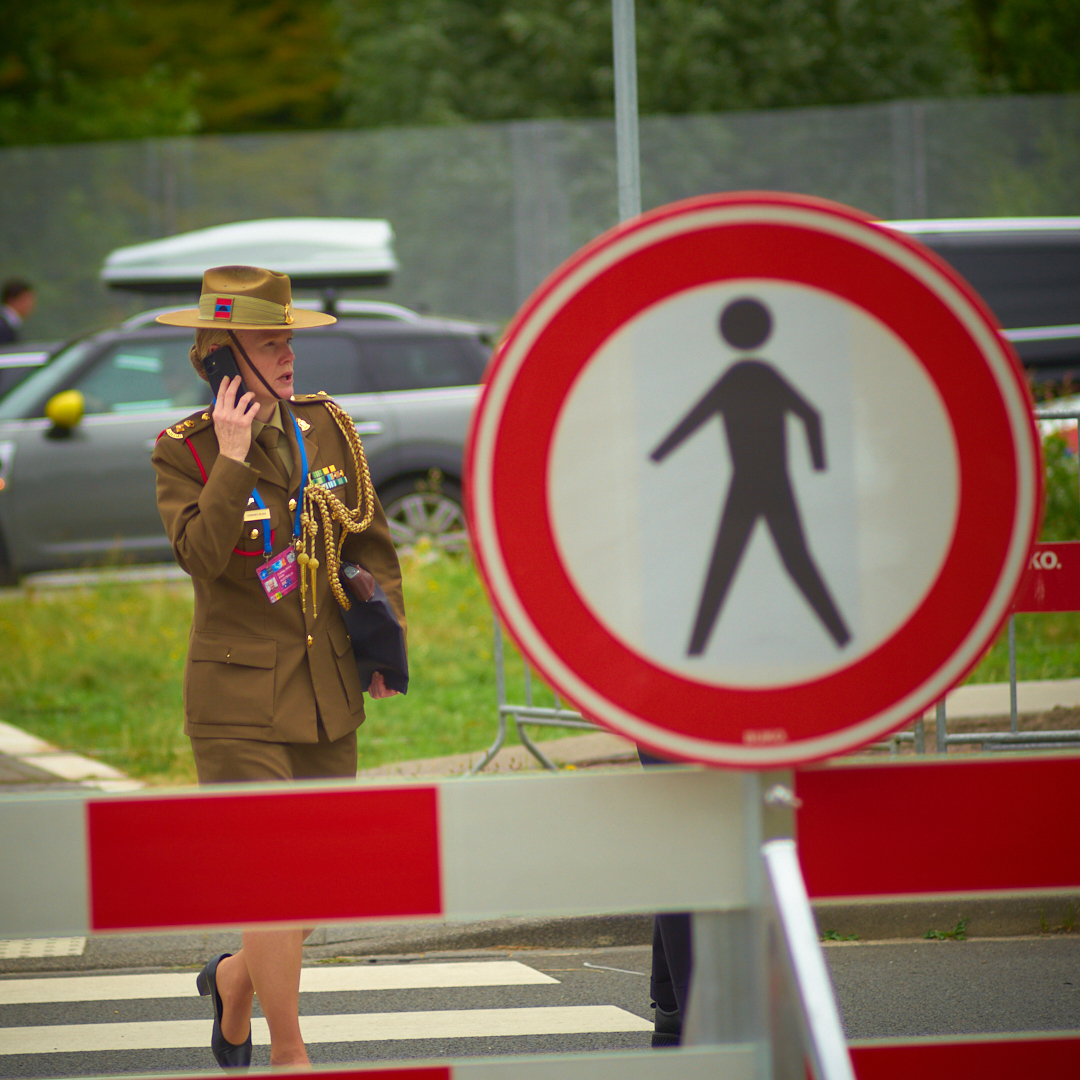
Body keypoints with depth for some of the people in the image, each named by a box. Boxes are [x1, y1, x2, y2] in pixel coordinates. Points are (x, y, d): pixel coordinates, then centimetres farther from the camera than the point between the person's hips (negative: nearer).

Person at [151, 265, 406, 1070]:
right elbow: (201, 555, -23)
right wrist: (233, 456, -23)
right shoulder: (183, 451, -7)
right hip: (240, 697, -5)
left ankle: (236, 980, 38)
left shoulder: (328, 428, 5)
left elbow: (373, 541, 15)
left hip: (327, 692, 5)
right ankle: (289, 1056, -1)